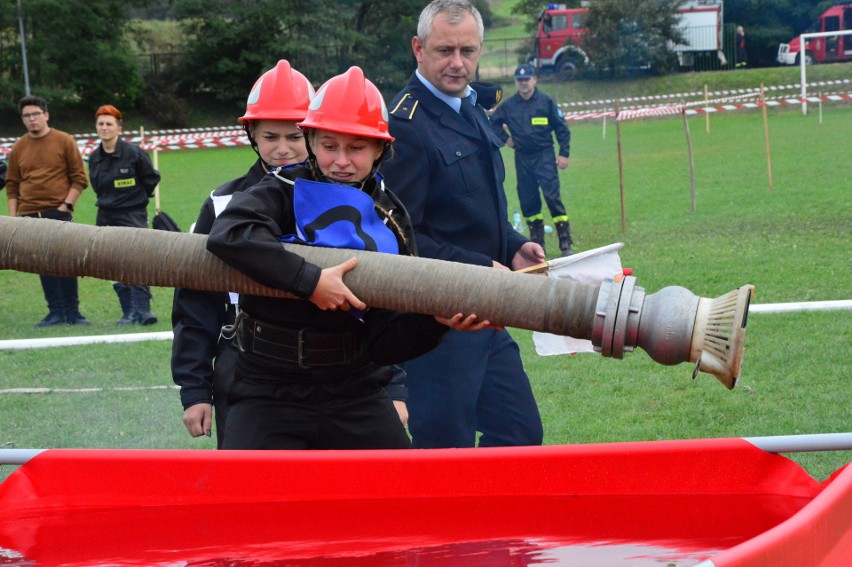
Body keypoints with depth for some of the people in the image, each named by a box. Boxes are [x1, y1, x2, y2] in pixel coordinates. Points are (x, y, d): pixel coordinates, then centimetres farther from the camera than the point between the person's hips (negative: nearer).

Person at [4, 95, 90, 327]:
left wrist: (66, 204, -8)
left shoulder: (64, 141, 1)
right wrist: (13, 215, 5)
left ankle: (72, 312, 1)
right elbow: (12, 185, 14)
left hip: (59, 212, -3)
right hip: (29, 216, 3)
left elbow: (79, 178, 1)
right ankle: (55, 312, 9)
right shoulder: (18, 148, 10)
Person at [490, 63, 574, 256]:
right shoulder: (509, 105, 4)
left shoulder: (546, 101, -2)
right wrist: (504, 138, 8)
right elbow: (493, 122, 20)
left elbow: (561, 128, 1)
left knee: (552, 196, -13)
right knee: (528, 200, 5)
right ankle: (537, 243, 15)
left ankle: (565, 244, -12)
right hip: (522, 158, 3)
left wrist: (564, 153, -4)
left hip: (545, 156, -3)